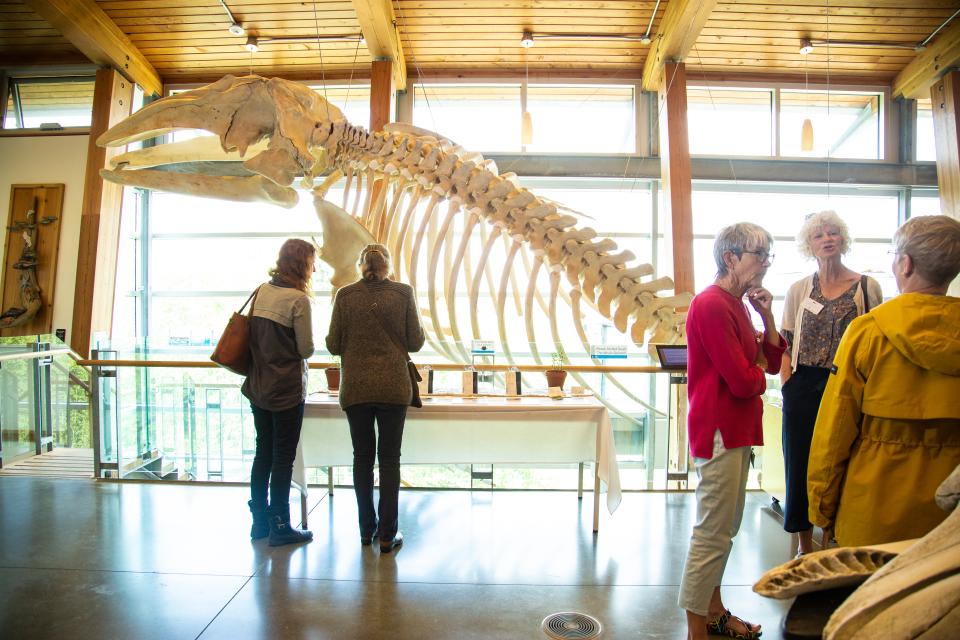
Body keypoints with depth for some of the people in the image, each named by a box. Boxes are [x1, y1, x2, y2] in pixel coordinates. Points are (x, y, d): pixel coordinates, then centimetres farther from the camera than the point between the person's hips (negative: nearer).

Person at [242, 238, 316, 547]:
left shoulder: (262, 291, 4)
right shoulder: (298, 299, -16)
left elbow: (254, 335, 7)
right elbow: (306, 349, -13)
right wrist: (306, 348, 7)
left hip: (259, 387, 7)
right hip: (287, 390, -7)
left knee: (263, 454, 16)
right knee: (283, 458, 4)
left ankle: (260, 521, 28)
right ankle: (280, 527, 15)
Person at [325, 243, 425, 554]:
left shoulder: (345, 295, -1)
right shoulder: (403, 293, -3)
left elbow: (333, 345, 0)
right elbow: (415, 342, -2)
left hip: (355, 388, 1)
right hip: (393, 387, -1)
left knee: (362, 458, 13)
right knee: (389, 459, 8)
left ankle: (367, 530, 24)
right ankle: (387, 534, 13)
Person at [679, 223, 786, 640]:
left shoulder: (735, 304, 14)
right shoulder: (711, 305, -18)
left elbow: (773, 360, 13)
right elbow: (743, 380, -21)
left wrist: (766, 316, 0)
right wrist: (760, 370, 1)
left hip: (735, 430, 11)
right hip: (719, 431, -11)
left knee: (724, 528, 20)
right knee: (713, 532, -2)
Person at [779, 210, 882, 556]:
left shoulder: (867, 287, 2)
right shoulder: (799, 289, 8)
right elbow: (785, 345, 7)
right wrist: (788, 386, -2)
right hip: (804, 389, 2)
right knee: (800, 465, 6)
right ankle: (805, 548, 23)